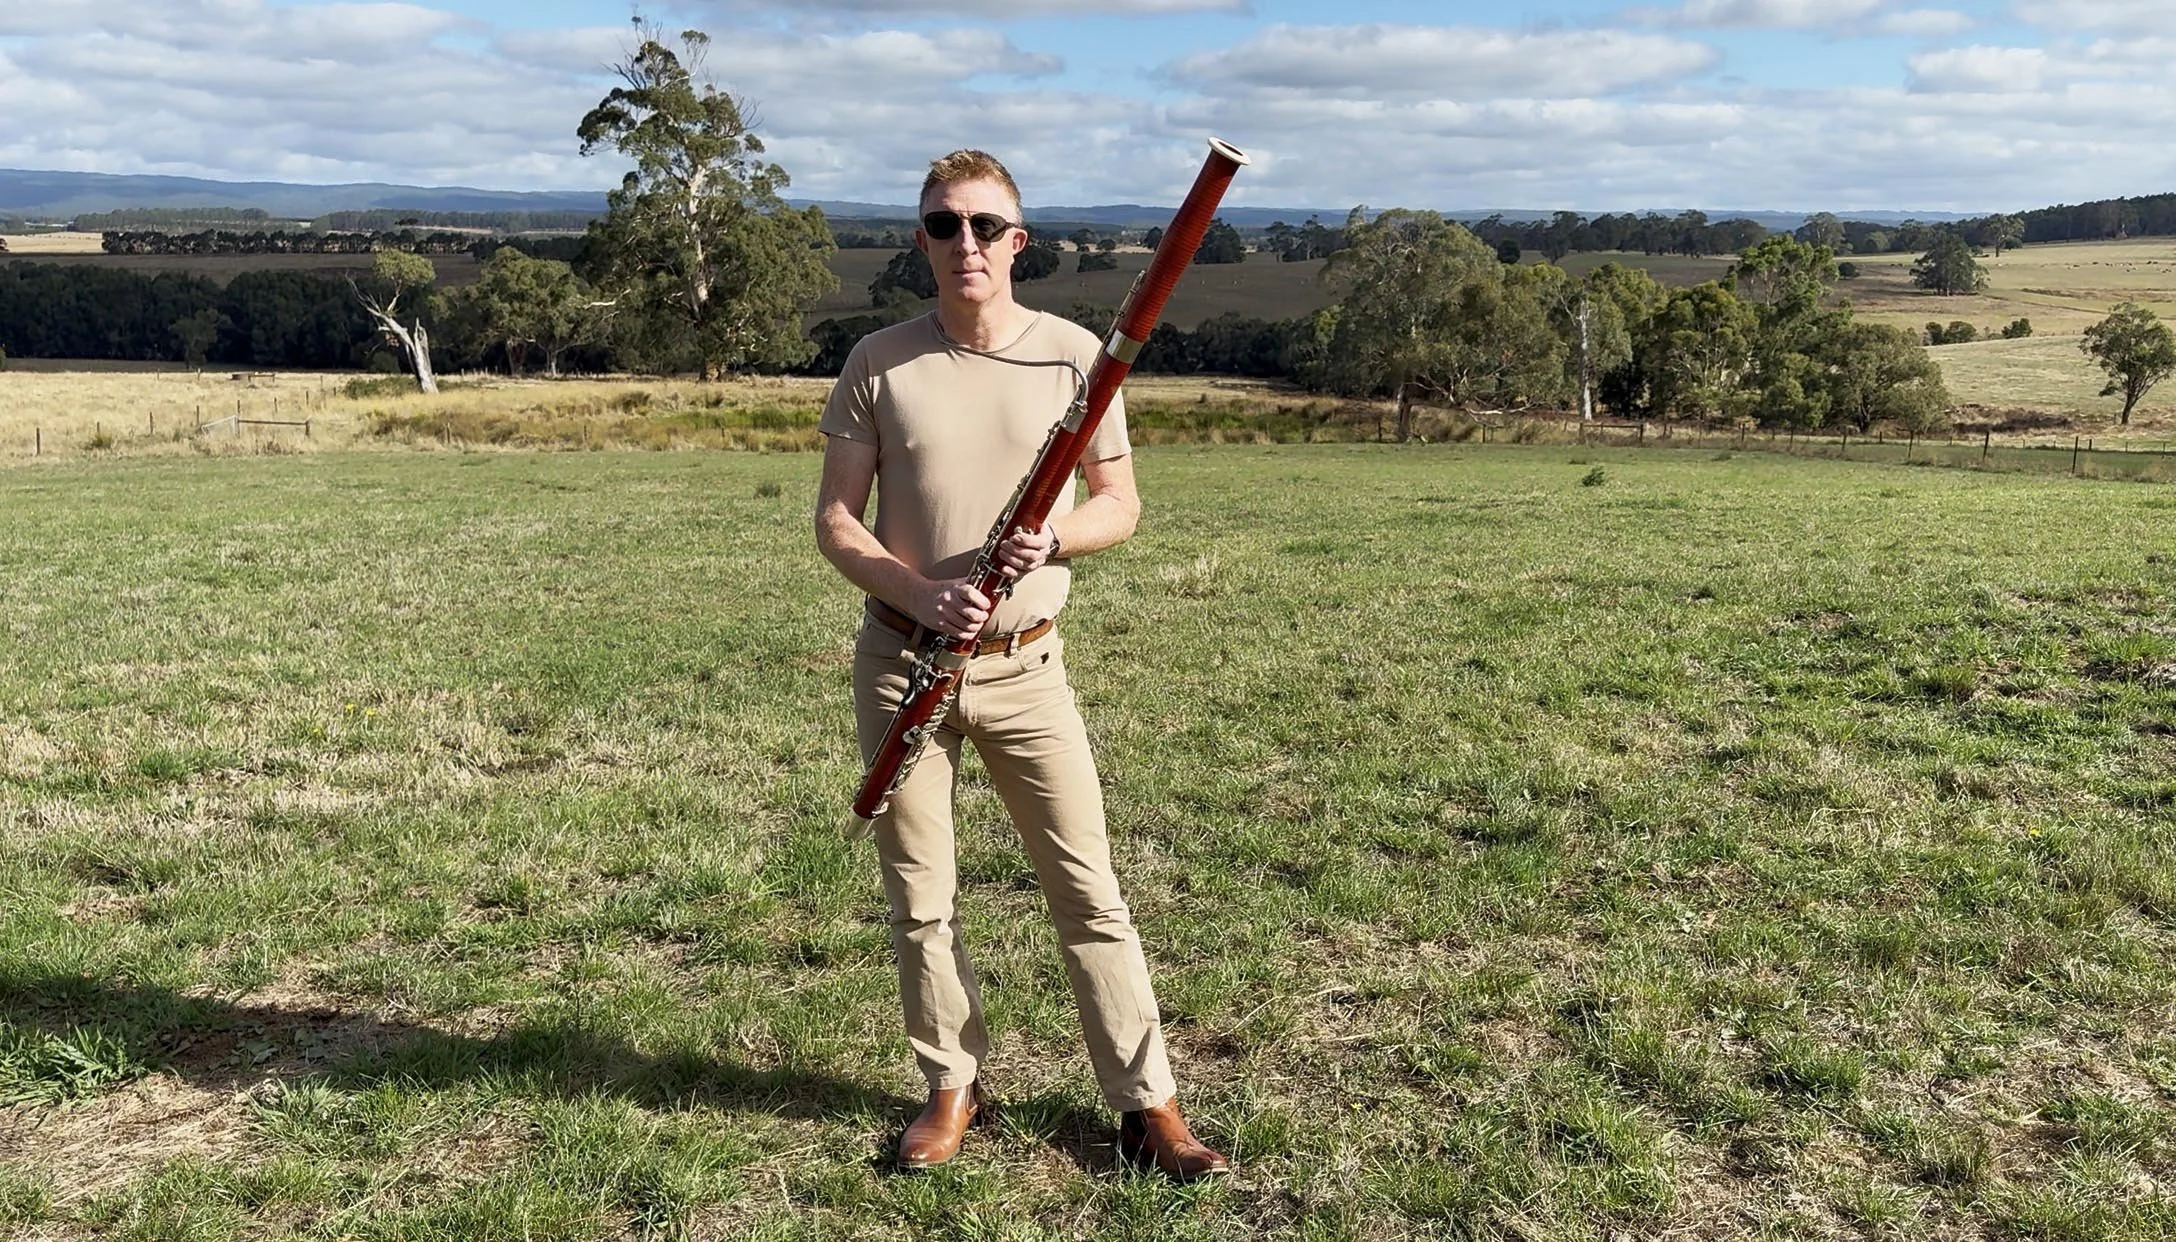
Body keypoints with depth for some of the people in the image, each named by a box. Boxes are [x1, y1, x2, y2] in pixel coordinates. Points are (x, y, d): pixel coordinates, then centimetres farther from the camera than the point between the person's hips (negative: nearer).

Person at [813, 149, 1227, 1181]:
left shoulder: (1074, 353, -2)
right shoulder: (879, 362, -1)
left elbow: (1120, 502, 3)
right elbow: (835, 520, 0)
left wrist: (1054, 538, -19)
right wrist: (918, 593, -18)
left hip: (1024, 666, -1)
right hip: (900, 661, 1)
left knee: (1088, 891, 3)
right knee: (919, 898, 9)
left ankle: (1148, 1104, 15)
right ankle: (953, 1090, 28)